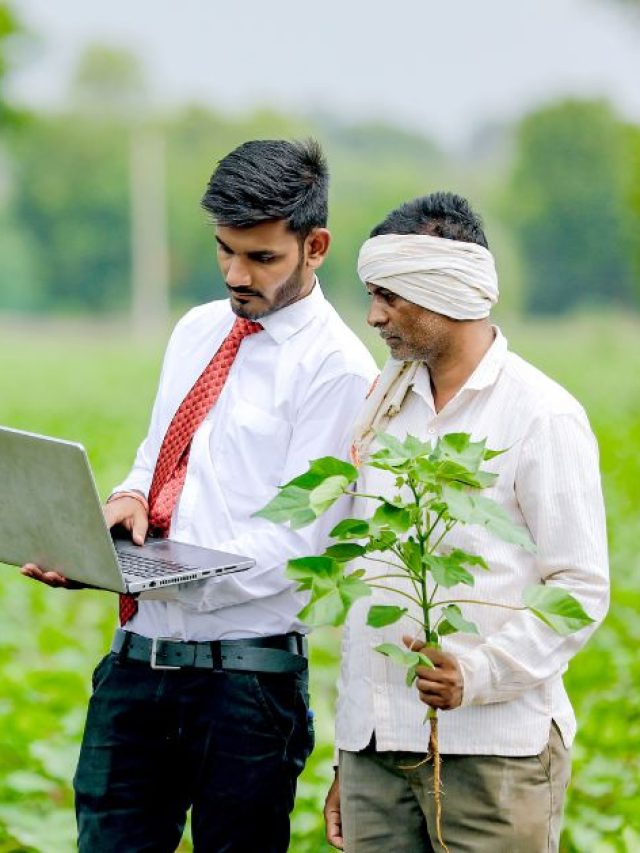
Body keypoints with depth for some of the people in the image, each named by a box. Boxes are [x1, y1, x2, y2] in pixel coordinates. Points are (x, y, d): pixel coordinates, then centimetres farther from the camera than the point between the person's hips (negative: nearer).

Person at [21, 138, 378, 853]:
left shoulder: (336, 367, -9)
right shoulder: (197, 330, 14)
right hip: (138, 658, 6)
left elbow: (296, 538, -14)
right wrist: (129, 497, -2)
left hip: (245, 676, -6)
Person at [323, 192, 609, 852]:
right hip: (374, 747, 5)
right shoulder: (386, 407, 15)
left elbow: (582, 588, -7)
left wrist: (478, 672, -22)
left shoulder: (542, 415, -4)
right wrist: (347, 760, 16)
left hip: (493, 748, -5)